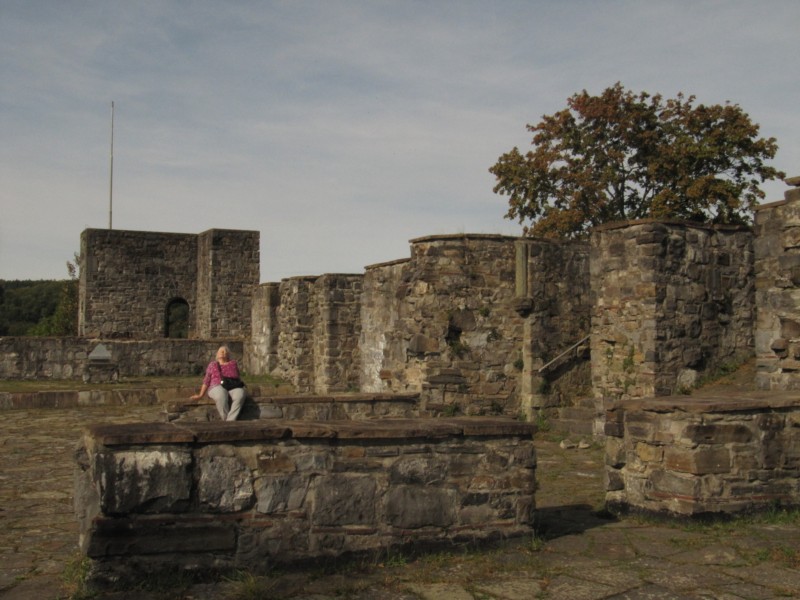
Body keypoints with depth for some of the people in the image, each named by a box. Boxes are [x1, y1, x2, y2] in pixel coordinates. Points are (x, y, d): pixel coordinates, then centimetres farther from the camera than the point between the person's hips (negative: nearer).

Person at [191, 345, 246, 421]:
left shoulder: (233, 364, 23)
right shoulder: (212, 364, 22)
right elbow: (206, 380, 18)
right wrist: (201, 395, 10)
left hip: (233, 387, 1)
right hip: (217, 387, -1)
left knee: (240, 394, -37)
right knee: (221, 396, -41)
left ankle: (230, 421, -44)